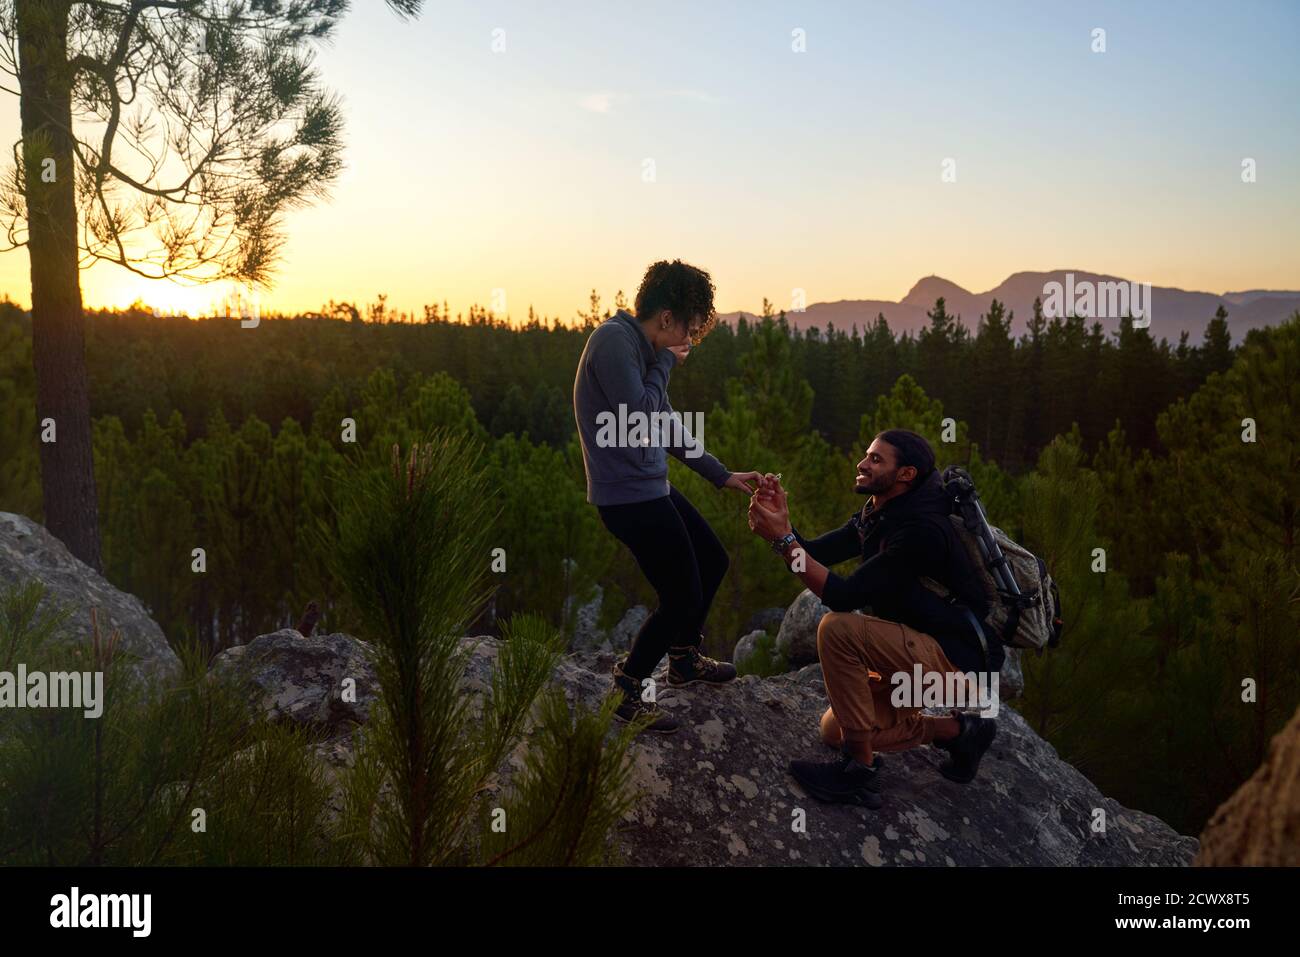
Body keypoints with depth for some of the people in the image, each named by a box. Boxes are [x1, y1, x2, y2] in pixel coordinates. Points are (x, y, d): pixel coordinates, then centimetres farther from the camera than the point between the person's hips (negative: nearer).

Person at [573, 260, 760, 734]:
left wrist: (723, 475, 20)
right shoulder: (613, 339, -18)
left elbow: (670, 427, 18)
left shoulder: (643, 347, 11)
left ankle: (684, 658, 39)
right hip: (628, 495, -10)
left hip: (652, 489, 10)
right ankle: (629, 688, 15)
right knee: (682, 596, -4)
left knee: (713, 560, 21)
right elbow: (639, 418, -25)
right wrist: (665, 365, -11)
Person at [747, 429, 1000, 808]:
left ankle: (860, 772, -19)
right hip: (922, 654, 10)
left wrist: (784, 539, -30)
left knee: (838, 628, -28)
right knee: (835, 730, 13)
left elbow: (843, 596, -29)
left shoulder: (921, 531, -26)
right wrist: (781, 521, -19)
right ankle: (957, 731, 17)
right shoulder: (878, 517, 5)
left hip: (957, 662, -10)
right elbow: (814, 552, 0)